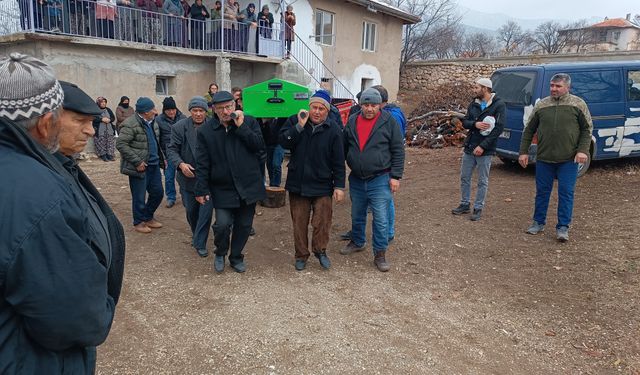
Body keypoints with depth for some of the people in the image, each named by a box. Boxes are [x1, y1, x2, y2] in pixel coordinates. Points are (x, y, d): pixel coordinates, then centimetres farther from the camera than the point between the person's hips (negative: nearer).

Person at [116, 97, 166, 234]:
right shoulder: (130, 124, -17)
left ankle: (148, 217, 34)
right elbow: (121, 144, -20)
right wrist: (137, 162, -20)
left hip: (153, 165, 8)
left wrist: (161, 157, 12)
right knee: (139, 197, 4)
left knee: (158, 193, 14)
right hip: (140, 167, -8)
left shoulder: (152, 122, 10)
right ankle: (139, 222, 23)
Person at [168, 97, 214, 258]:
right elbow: (172, 149, -4)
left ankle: (200, 243, 12)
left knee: (206, 210, -3)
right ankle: (195, 234, 42)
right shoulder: (180, 127, -5)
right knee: (191, 210, 16)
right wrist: (181, 164, -21)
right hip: (188, 176, 1)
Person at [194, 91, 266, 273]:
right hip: (222, 188, -1)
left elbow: (260, 146, -11)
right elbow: (202, 164, 0)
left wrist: (241, 126, -16)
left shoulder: (249, 122, 1)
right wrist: (202, 189, -5)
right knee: (223, 224, -11)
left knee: (244, 225, 10)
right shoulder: (206, 131, 0)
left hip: (248, 186, 1)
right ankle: (220, 254, 20)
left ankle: (236, 257, 33)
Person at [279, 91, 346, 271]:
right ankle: (301, 255, 27)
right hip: (297, 184, 2)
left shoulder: (333, 130, -5)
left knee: (322, 222, 2)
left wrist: (339, 186, -6)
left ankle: (320, 250, 27)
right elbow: (284, 142, -13)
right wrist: (299, 126, -22)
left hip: (322, 186, -2)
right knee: (299, 223, 11)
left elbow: (338, 161, -4)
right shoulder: (296, 123, 1)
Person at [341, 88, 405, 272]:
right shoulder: (352, 122, 5)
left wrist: (396, 176, -10)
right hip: (356, 180, 4)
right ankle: (357, 242, 42)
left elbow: (398, 151, -6)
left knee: (381, 219, -2)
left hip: (380, 180, -4)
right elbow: (344, 148, 13)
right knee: (357, 215, 20)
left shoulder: (388, 122, -7)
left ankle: (380, 254, 12)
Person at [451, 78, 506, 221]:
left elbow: (498, 128, -15)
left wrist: (483, 146, -20)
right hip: (469, 148, 6)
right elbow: (465, 122, 8)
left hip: (485, 150, -6)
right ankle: (465, 205, 26)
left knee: (482, 181, 5)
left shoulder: (499, 105, -9)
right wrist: (475, 124, -15)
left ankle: (478, 208, 16)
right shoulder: (473, 104, 8)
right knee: (464, 178, 12)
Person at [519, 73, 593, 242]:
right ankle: (538, 222, 25)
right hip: (544, 158, 2)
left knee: (566, 193, 1)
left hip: (568, 160, -2)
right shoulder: (541, 105, 4)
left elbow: (587, 128, 2)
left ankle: (563, 228, 10)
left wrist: (583, 150, -10)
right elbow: (529, 130, 9)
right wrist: (523, 152, 5)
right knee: (542, 191, 10)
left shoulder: (578, 104, 0)